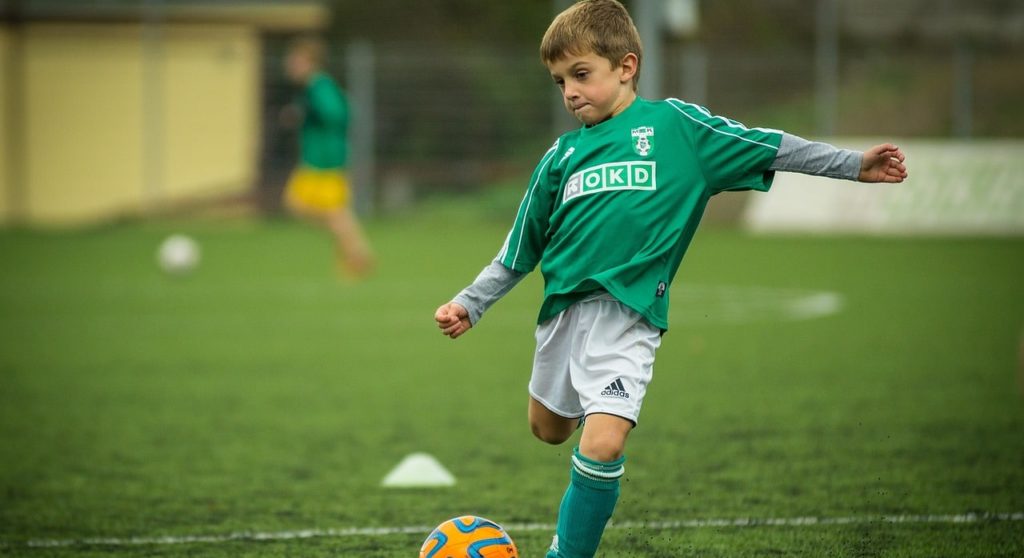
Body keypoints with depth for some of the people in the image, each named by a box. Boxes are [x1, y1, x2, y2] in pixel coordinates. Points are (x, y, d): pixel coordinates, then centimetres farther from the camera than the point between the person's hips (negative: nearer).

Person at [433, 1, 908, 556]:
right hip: (563, 307, 5)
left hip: (628, 314, -5)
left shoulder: (674, 124, 1)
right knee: (549, 429, 19)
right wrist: (469, 303, 11)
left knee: (601, 444, -19)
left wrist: (854, 164, 2)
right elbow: (518, 252, 17)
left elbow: (769, 149, 5)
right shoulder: (563, 154, 11)